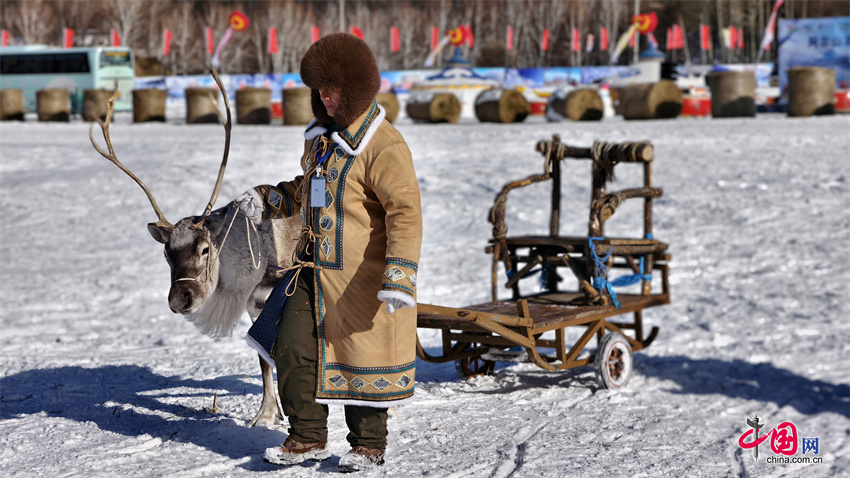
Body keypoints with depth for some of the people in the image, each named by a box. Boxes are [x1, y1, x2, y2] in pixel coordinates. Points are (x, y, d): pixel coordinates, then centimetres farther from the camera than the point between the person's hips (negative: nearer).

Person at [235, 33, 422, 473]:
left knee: (362, 354, 4)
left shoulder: (383, 146, -17)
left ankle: (368, 445, 21)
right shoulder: (320, 135, 11)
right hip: (314, 269, 8)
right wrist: (267, 200, 14)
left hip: (360, 275, -8)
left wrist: (399, 276, -31)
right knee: (293, 350, 4)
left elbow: (405, 213, -22)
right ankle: (308, 437, 19)